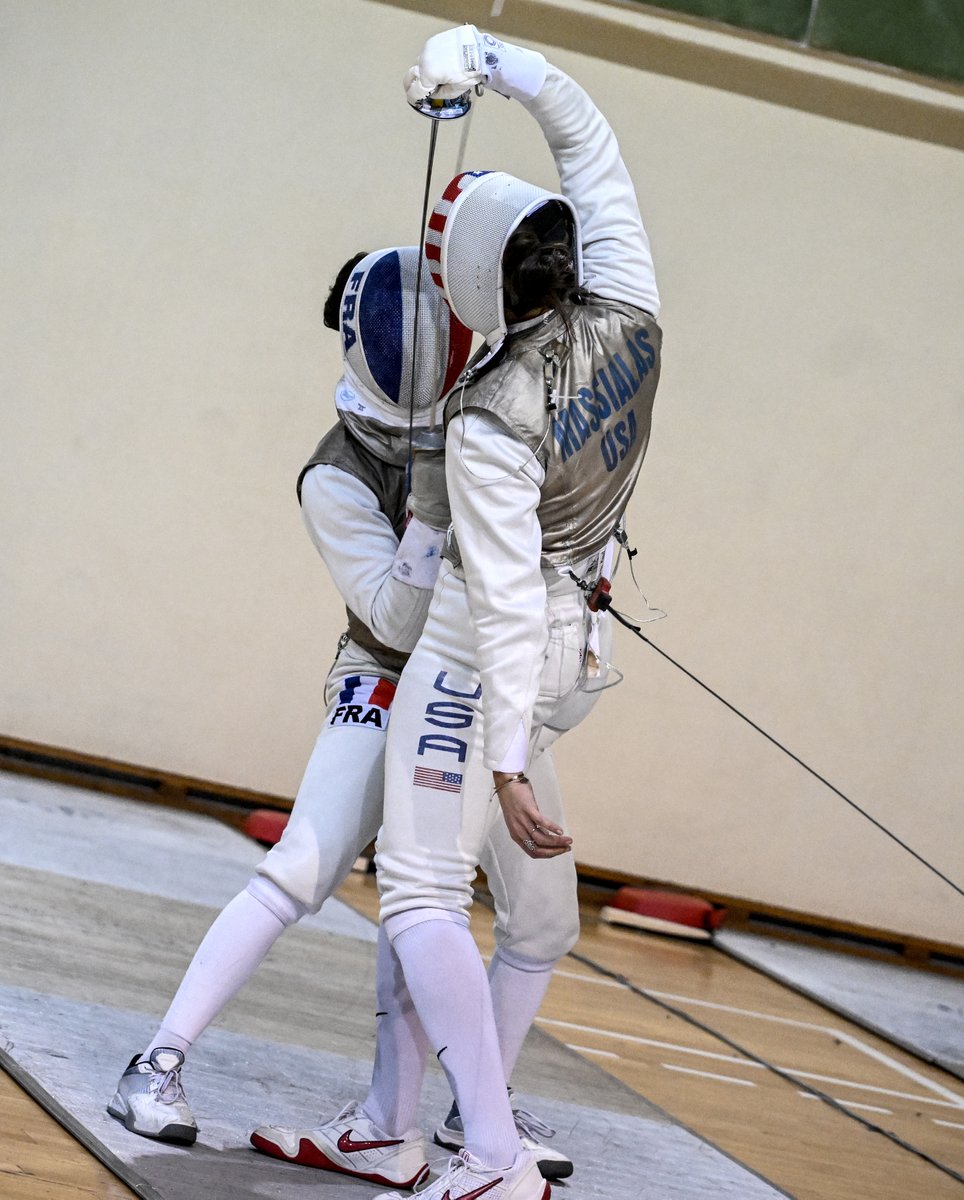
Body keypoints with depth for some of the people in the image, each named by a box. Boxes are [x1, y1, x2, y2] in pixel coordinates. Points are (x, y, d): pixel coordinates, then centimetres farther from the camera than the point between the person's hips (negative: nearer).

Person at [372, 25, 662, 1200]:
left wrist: (510, 766, -26)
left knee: (422, 892, -8)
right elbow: (587, 135, 3)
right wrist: (487, 55, 6)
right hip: (566, 639, 8)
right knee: (421, 871, 17)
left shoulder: (490, 417, -26)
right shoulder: (626, 313, -10)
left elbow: (506, 596, -28)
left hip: (488, 647, -8)